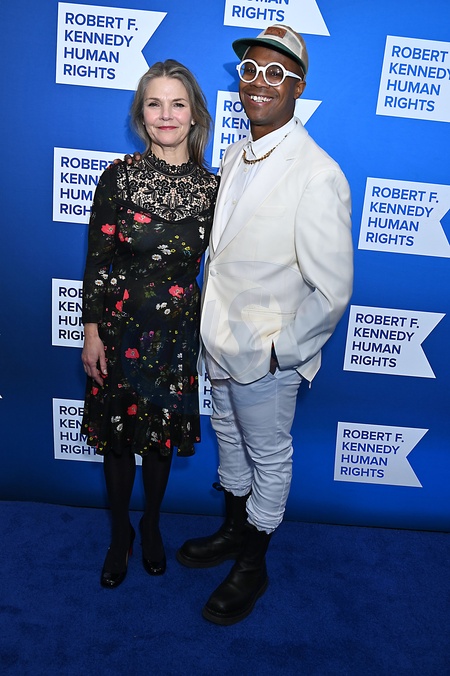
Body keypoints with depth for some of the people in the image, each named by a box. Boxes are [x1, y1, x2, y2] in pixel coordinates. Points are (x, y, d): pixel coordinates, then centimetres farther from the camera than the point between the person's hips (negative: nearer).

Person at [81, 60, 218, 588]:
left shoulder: (211, 187, -2)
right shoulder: (119, 178, -7)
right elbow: (97, 260, -6)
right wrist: (92, 331, -8)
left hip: (178, 330, 2)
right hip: (121, 326, -1)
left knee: (162, 435, 16)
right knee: (117, 433, 13)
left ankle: (151, 525, 43)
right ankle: (120, 531, 39)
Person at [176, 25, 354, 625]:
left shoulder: (318, 175, -21)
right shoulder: (234, 157, 4)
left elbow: (333, 290, -20)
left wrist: (282, 350, -13)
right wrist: (216, 325, 10)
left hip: (267, 356, -7)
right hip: (221, 342, 7)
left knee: (268, 457, 14)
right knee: (229, 439, 24)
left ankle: (252, 565, 38)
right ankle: (233, 529, 51)